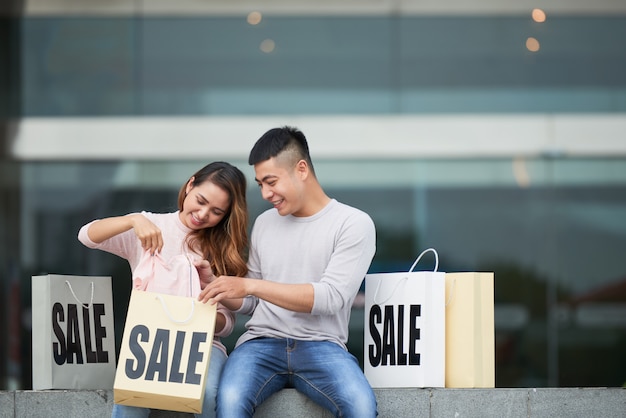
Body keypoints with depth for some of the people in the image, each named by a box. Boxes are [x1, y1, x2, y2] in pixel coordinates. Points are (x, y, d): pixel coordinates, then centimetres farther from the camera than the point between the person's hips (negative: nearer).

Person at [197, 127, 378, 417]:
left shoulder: (354, 224, 0)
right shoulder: (264, 223, 16)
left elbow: (330, 297, -13)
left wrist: (250, 285, -18)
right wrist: (212, 283, 0)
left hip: (321, 346, -3)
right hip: (262, 341, 3)